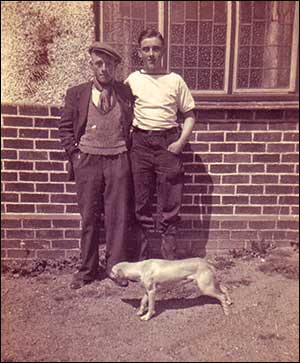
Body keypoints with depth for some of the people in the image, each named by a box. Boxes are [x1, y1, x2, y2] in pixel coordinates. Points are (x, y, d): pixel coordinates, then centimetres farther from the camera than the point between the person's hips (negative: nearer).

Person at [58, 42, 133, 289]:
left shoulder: (126, 93, 6)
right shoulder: (77, 93, 6)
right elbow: (65, 128, 9)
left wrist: (128, 149, 2)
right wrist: (74, 154, -1)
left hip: (118, 160, 0)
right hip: (87, 160, 0)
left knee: (118, 216, 4)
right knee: (89, 217, 7)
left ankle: (115, 267, 19)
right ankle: (87, 269, 21)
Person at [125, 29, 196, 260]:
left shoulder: (175, 80, 4)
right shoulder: (133, 79, 7)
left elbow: (190, 114, 8)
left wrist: (181, 141, -6)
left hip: (168, 142, -1)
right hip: (140, 143, 1)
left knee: (170, 202, 1)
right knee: (141, 202, 7)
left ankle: (170, 257, 15)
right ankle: (142, 258, 21)